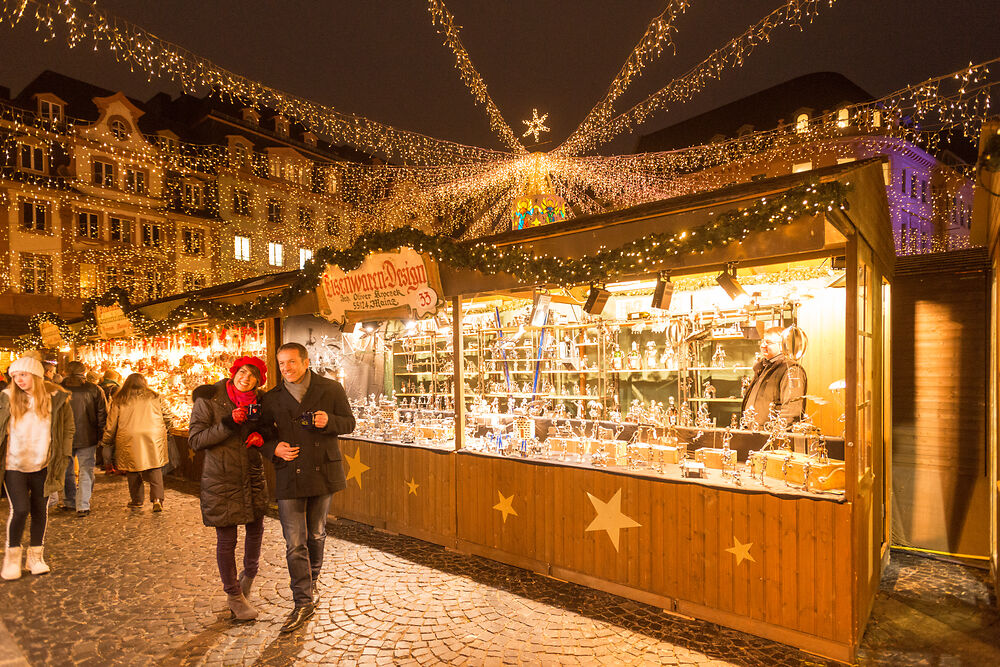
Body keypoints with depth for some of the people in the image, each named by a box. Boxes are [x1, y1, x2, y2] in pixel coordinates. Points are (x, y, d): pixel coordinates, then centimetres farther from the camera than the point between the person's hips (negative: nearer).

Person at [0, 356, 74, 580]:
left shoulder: (56, 398, -3)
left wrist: (63, 456, 1)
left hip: (43, 466, 1)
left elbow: (68, 429, 5)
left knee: (40, 511, 9)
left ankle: (35, 556, 24)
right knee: (20, 510, -8)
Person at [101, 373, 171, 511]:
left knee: (133, 470, 13)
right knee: (155, 470, 4)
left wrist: (107, 442, 18)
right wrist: (164, 430, 29)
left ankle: (137, 500, 21)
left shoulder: (119, 400, 2)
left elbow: (111, 424, 6)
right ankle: (157, 498, -9)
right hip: (154, 438, 0)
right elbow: (166, 416, 12)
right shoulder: (155, 397, 4)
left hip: (129, 440, 0)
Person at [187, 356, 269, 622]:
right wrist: (227, 424, -24)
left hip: (252, 476, 4)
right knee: (226, 540, 6)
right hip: (221, 479, -4)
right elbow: (195, 440, -11)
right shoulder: (209, 399, -9)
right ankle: (234, 596, 25)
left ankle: (249, 575, 42)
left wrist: (261, 437, -6)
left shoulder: (258, 401, 3)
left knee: (256, 529, 13)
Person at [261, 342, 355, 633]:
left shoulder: (331, 389, -1)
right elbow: (262, 434, 12)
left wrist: (329, 421, -18)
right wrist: (274, 448, -10)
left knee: (317, 535, 17)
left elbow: (349, 423, 3)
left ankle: (313, 577, 44)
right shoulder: (272, 399, 4)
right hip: (289, 477, 0)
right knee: (294, 543, -1)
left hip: (323, 472, 0)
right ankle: (303, 603, 10)